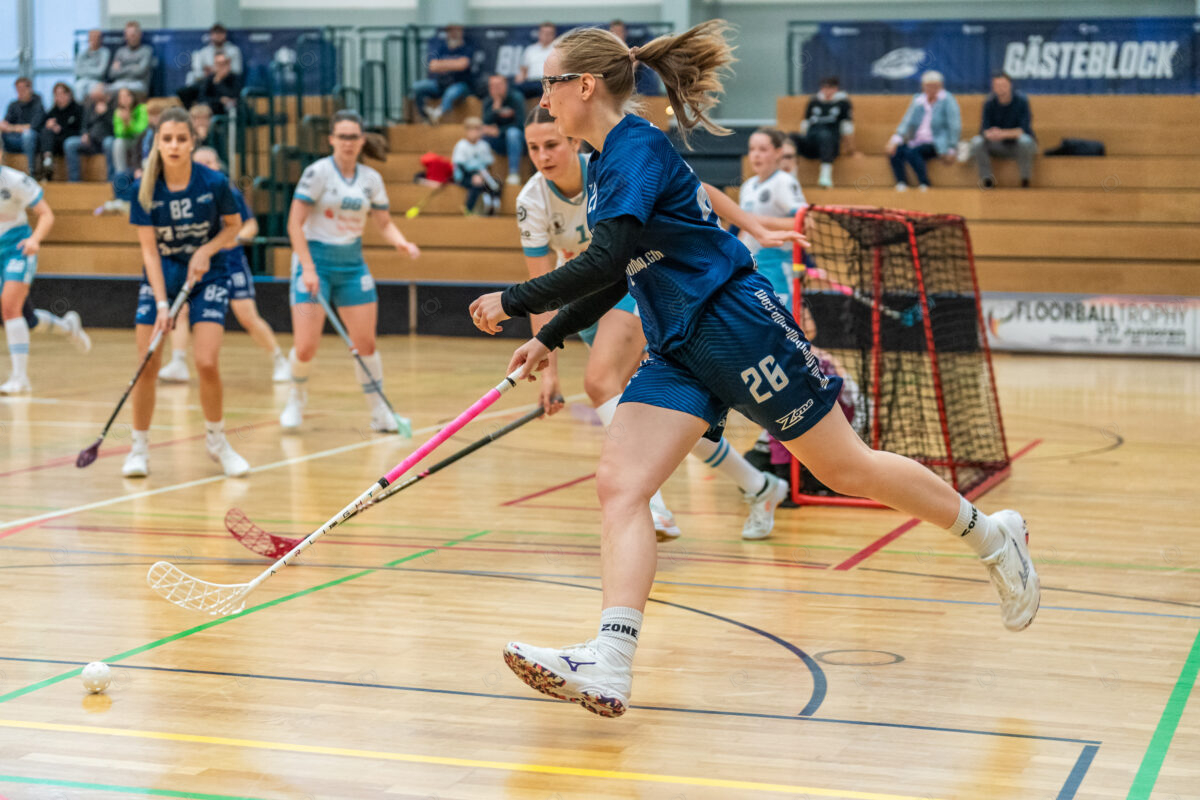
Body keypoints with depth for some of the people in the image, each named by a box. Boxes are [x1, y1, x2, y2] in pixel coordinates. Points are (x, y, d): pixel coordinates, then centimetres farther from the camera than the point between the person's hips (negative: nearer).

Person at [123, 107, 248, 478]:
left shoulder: (214, 182, -17)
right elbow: (149, 250, -11)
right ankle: (139, 448, 13)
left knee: (207, 364, -12)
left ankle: (216, 441, 12)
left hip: (207, 274, -1)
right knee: (147, 365, -4)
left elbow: (234, 225, 1)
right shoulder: (145, 189, -14)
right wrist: (161, 304, -18)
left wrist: (207, 251, -17)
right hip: (161, 276, 1)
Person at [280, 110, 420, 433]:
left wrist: (402, 243, -12)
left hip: (352, 263, 4)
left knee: (365, 343, 1)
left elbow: (384, 223, 10)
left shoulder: (371, 179, 4)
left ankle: (379, 412, 13)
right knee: (305, 347, -9)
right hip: (315, 261, -4)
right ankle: (297, 399, 20)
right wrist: (308, 268, -18)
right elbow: (295, 224, -12)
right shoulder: (318, 172, -10)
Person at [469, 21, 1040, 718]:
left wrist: (514, 303, -20)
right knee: (619, 485, -10)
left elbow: (607, 259, -28)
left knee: (847, 468, 2)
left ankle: (992, 535, 24)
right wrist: (550, 339, 20)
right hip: (678, 352, 9)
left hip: (738, 327, -9)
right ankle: (610, 668, -20)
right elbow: (616, 276, 24)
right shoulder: (605, 164, 14)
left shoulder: (637, 148, -15)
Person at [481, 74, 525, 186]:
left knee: (512, 132, -36)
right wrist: (496, 104, -22)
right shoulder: (488, 101, 1)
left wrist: (498, 131, -20)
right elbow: (487, 124, -13)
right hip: (499, 145, 4)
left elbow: (520, 123, -16)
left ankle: (514, 173, -37)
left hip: (518, 139, -4)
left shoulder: (516, 97, -11)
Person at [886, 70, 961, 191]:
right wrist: (895, 139, -9)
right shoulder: (918, 100, 14)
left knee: (911, 152, -33)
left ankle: (924, 186, -30)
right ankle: (901, 185, -30)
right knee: (895, 150, -23)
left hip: (937, 145, -5)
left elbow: (955, 126, -5)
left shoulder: (947, 100, 0)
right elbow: (908, 122, 8)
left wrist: (951, 150, -12)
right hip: (917, 143, 6)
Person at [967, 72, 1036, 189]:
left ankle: (1025, 181, -21)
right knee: (977, 142, -24)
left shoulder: (1021, 100, -14)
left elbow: (1024, 129, -21)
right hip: (1000, 146, 3)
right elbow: (984, 130, -11)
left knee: (1025, 141, -38)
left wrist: (1003, 133, -36)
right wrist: (990, 134, -36)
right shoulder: (989, 104, -5)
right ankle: (987, 178, -14)